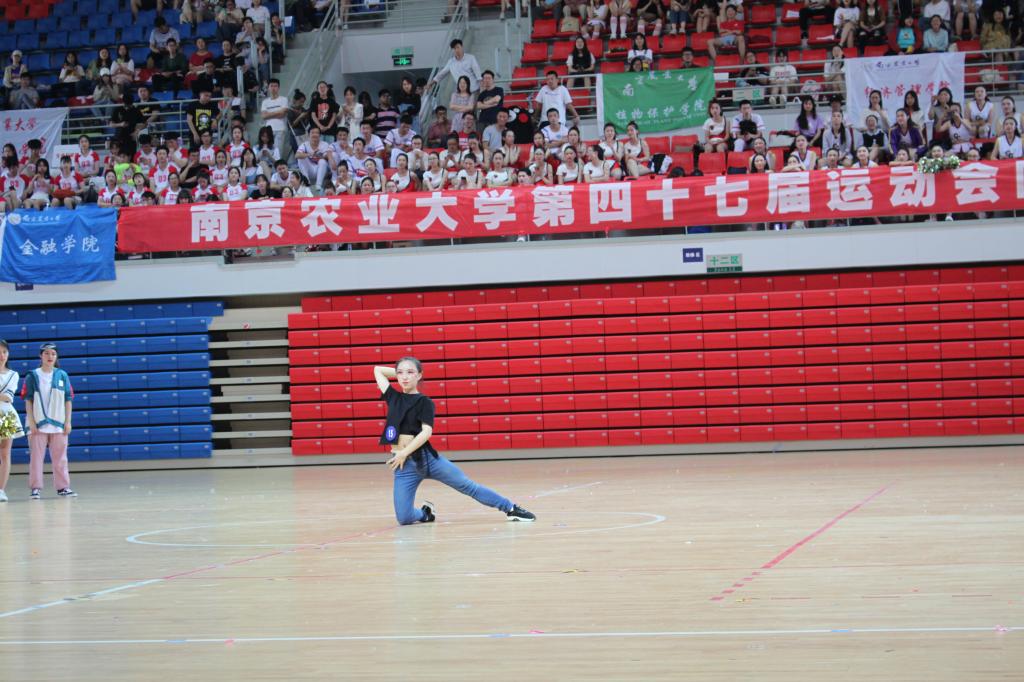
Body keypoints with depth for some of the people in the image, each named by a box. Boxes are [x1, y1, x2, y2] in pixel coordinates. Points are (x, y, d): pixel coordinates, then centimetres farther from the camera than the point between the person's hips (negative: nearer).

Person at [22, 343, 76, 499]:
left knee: (60, 457, 3)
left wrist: (68, 422, 1)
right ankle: (36, 488, 0)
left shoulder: (62, 375, 7)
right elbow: (28, 400, 0)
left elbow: (68, 400, 7)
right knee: (36, 456, -2)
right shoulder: (32, 376, 2)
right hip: (38, 423, -2)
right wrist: (31, 422, -7)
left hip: (58, 423, 2)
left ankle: (63, 487, 7)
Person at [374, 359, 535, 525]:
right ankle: (425, 512, 28)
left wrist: (404, 453, -17)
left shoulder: (424, 402, 0)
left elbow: (426, 432, -12)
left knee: (468, 485, -2)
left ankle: (511, 508, 10)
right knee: (404, 518, -6)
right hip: (404, 465, 3)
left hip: (426, 457, -3)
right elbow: (378, 370, 20)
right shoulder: (393, 398, 12)